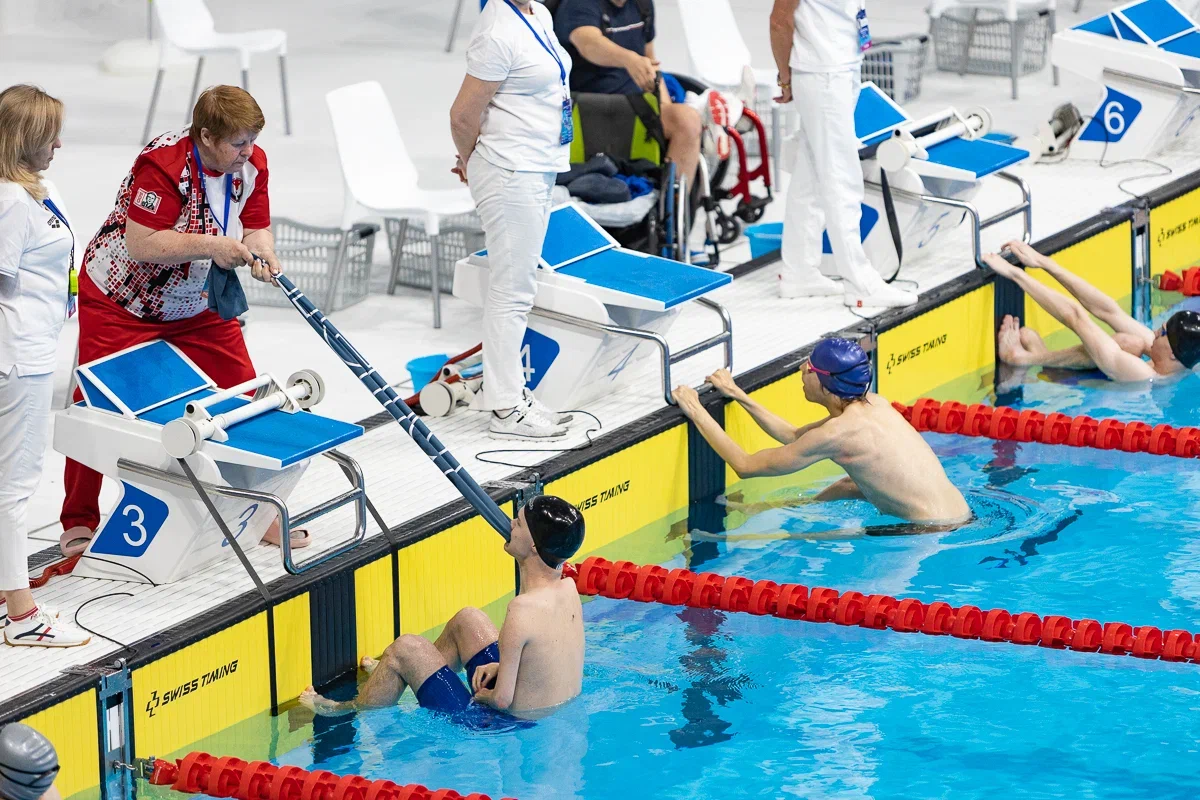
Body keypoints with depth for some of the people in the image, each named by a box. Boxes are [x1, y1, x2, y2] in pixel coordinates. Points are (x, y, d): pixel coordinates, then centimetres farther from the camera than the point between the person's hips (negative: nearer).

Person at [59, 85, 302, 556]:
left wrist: (261, 254, -26)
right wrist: (210, 246, -37)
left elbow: (255, 228, -3)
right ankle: (78, 523, 17)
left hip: (197, 307, 6)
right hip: (121, 304, -6)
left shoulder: (250, 164, -9)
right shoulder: (162, 165, -31)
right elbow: (140, 244, -34)